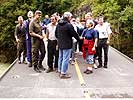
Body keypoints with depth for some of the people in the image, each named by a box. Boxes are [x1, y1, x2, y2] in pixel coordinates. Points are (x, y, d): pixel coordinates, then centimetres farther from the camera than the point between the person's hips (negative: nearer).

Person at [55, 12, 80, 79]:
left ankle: (60, 71, 27)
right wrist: (78, 39, 5)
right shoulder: (69, 25, -19)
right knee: (65, 59, -2)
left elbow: (56, 34, 15)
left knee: (60, 58, 18)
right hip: (67, 45, -8)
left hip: (60, 44, 8)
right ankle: (63, 73, 2)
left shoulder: (58, 24, 6)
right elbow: (74, 34, -12)